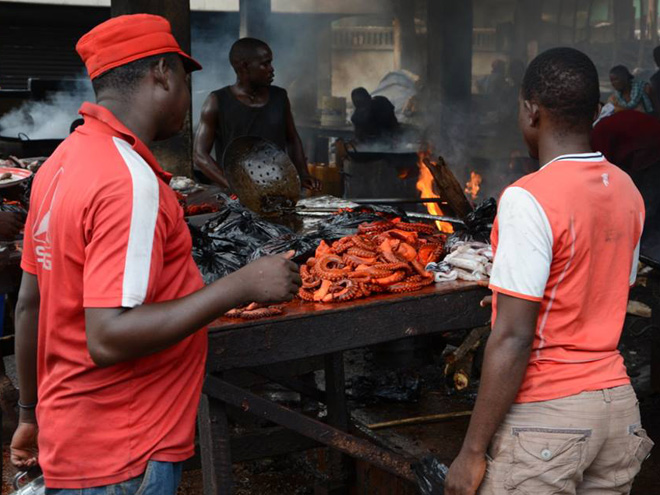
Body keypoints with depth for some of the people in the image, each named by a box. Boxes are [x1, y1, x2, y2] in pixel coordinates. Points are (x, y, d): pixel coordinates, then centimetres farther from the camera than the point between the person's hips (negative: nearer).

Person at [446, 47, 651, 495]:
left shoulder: (529, 199, -18)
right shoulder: (626, 190, 5)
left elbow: (514, 338, -20)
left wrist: (473, 451, -14)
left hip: (546, 414, -7)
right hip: (618, 402, 7)